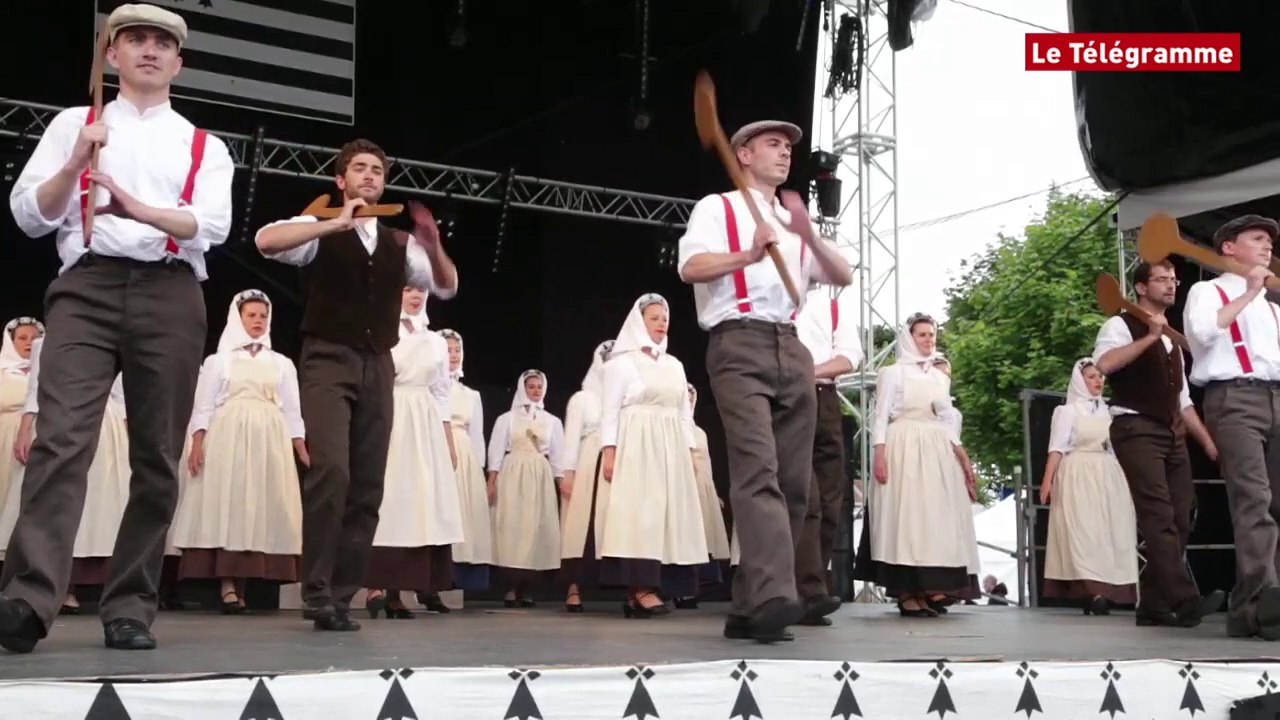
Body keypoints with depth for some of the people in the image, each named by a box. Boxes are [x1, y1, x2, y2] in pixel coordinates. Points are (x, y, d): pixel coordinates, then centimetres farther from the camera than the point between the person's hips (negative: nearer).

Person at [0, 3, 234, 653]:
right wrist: (76, 163, -7)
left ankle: (129, 607, 6)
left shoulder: (205, 147, 18)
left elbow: (213, 226, 0)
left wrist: (138, 208, -16)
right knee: (61, 438, -18)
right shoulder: (73, 124, 18)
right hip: (86, 287, -1)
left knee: (157, 457, 0)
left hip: (170, 297, 2)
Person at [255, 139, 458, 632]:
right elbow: (266, 240, -15)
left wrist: (432, 245, -7)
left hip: (378, 367, 5)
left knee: (367, 486, 3)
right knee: (331, 470, -21)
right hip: (328, 361, -5)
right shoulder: (322, 229, 2)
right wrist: (337, 224, -20)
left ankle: (341, 596, 10)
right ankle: (317, 591, -11)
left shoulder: (399, 244, 15)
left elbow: (448, 287, 12)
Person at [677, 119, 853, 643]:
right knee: (758, 471, -22)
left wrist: (808, 235, -2)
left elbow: (843, 277, 15)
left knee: (792, 483, 0)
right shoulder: (717, 208, 10)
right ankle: (772, 597, -33)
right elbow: (690, 267, -8)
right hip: (739, 345, -7)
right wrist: (749, 256, -25)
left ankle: (749, 607, 4)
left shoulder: (795, 223, 28)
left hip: (792, 350, 7)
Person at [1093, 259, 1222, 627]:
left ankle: (1153, 605, 6)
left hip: (1172, 435, 8)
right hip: (1136, 430, -8)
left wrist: (1208, 442, 17)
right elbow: (1103, 364, -22)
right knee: (1158, 517, -18)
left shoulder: (1172, 339, 24)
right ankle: (1185, 600, -26)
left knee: (1177, 521, 2)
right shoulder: (1121, 325, 0)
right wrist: (1149, 337, -20)